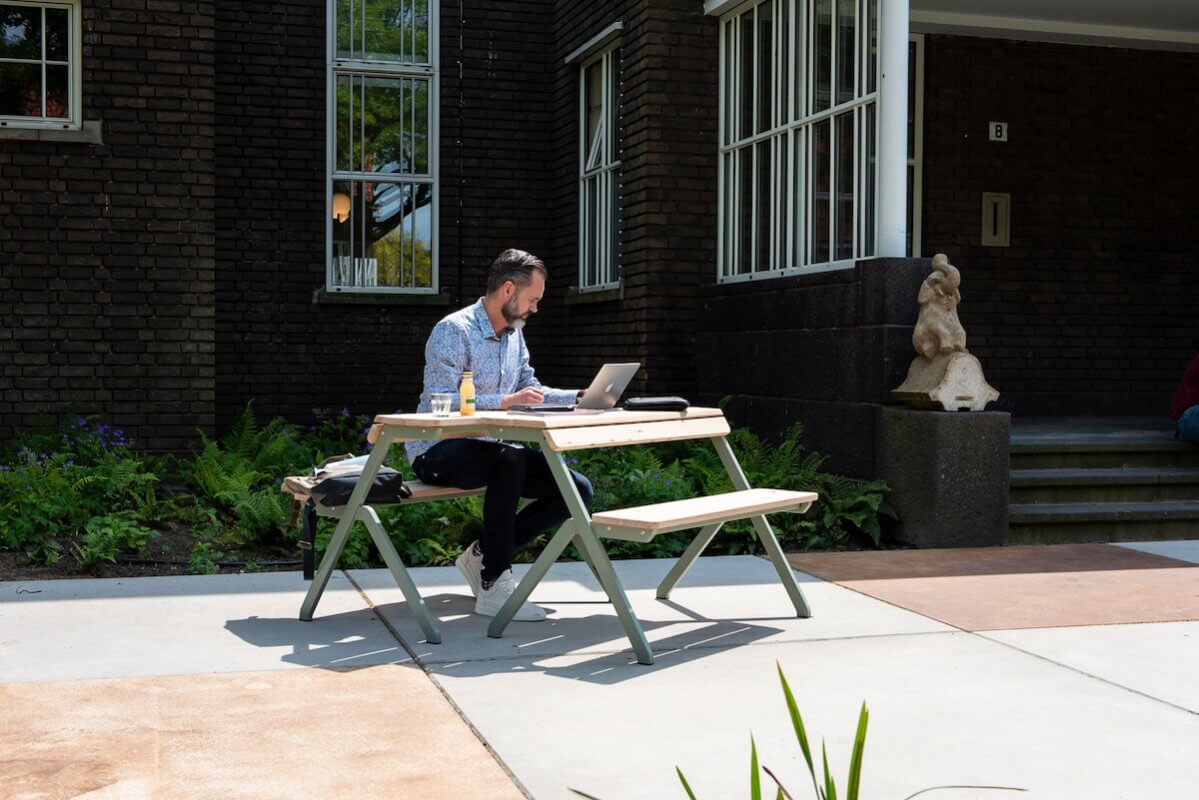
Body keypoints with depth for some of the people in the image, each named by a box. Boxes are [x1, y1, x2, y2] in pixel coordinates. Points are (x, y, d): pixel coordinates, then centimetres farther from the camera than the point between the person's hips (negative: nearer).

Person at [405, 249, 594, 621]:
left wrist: (579, 397, 6)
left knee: (578, 490, -7)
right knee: (511, 458, -39)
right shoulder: (454, 331, -15)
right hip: (438, 451, -8)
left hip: (489, 450, 8)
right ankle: (494, 585, -28)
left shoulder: (514, 333, 12)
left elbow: (529, 389, 21)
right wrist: (507, 401, -29)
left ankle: (484, 554, 3)